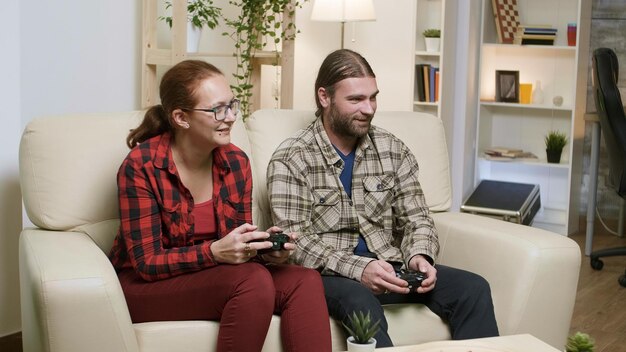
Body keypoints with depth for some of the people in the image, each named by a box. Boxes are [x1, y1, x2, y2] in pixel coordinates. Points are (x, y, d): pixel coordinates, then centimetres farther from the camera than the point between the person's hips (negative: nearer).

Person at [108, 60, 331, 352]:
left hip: (214, 275, 6)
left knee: (306, 282, -19)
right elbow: (147, 262, -18)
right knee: (254, 280, -30)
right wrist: (214, 252, -32)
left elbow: (239, 246, 7)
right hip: (145, 285, -5)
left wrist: (266, 247, -17)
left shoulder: (237, 163, -1)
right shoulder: (141, 167, -17)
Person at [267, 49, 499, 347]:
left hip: (388, 268, 5)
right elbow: (294, 240, -12)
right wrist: (357, 268, -26)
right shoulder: (290, 160, -4)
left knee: (474, 289, -18)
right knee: (360, 300, -38)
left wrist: (419, 256, -11)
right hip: (329, 274, -4)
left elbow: (416, 219, 12)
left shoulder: (393, 150, 10)